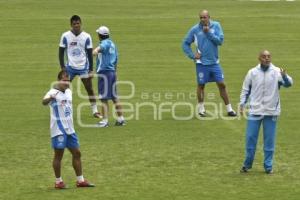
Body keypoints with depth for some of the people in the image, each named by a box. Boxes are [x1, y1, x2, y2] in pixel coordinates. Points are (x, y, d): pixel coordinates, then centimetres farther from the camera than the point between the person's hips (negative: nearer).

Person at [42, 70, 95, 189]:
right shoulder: (54, 92, -14)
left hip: (69, 129, 8)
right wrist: (50, 98, -58)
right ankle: (58, 181, 9)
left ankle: (80, 180, 17)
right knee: (59, 154, -1)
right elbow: (44, 102, -36)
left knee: (76, 153, 9)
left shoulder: (69, 92, 10)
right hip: (58, 130, -8)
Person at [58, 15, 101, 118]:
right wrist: (62, 67, -6)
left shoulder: (86, 37, -3)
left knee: (89, 88, 2)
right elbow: (61, 52, 1)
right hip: (70, 67, 0)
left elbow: (90, 53, 1)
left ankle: (95, 111, 11)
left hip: (83, 67, 0)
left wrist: (91, 70, -1)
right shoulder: (65, 36, -4)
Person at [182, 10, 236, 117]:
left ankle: (229, 109, 9)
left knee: (221, 84, 2)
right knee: (201, 85, 5)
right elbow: (185, 44, 5)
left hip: (214, 62, 1)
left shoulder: (216, 26, -1)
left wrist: (208, 33, -17)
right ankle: (201, 108, 21)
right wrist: (192, 55, -5)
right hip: (201, 63, -1)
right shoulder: (195, 30, -3)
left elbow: (220, 40, -10)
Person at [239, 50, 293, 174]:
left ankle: (268, 166, 13)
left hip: (271, 112, -1)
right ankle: (247, 164, 17)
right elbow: (245, 90, 9)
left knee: (269, 140, 4)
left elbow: (288, 84, -16)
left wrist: (285, 76, -37)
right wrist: (242, 104, 0)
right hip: (255, 111, 1)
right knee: (250, 137, 4)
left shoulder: (277, 72, -4)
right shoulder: (252, 72, 2)